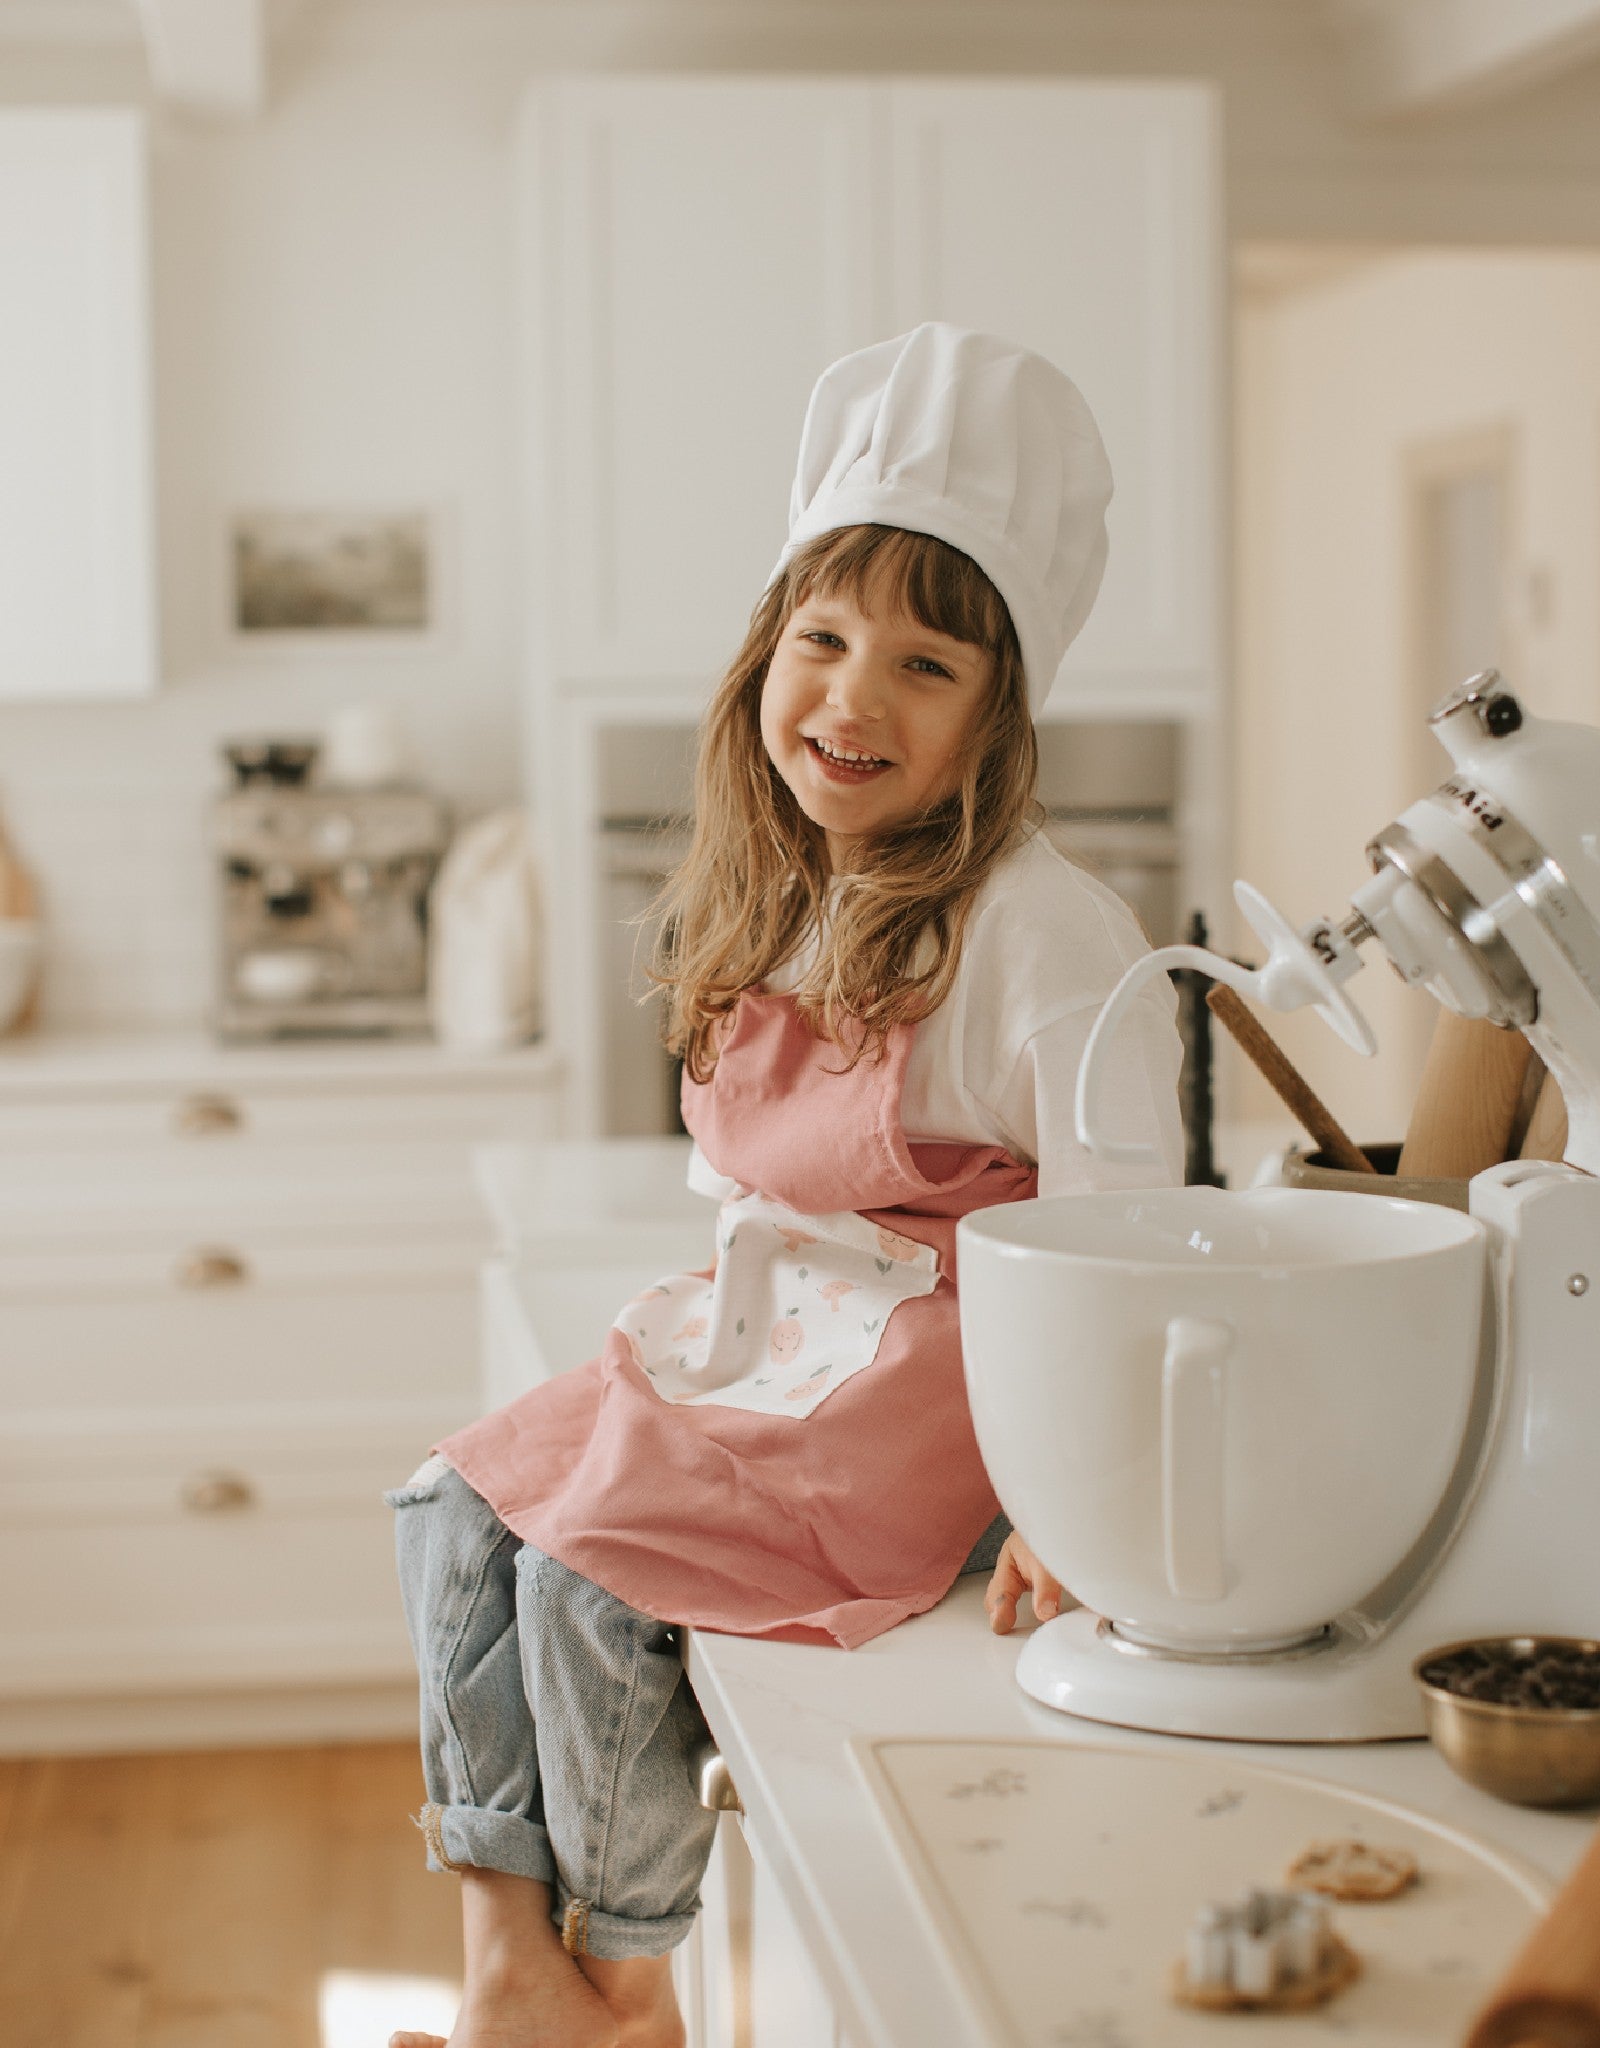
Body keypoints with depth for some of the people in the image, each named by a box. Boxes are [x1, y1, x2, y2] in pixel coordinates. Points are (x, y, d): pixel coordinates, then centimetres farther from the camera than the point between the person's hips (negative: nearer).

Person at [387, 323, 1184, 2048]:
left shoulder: (1048, 932, -17)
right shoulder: (772, 918, 8)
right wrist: (688, 1354, 12)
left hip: (928, 1381, -8)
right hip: (752, 1344, 8)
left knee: (597, 1568, -19)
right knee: (458, 1508, -5)